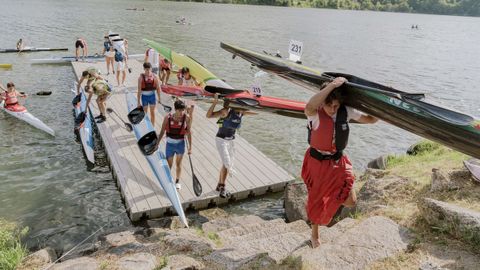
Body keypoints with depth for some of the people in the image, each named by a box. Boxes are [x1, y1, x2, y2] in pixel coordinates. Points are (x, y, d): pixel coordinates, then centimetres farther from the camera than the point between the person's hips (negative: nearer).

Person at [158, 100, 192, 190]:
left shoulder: (186, 118, -14)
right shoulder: (168, 117, -15)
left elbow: (188, 132, -6)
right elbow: (162, 132, -5)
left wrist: (190, 146, -3)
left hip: (180, 144, 1)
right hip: (170, 144, -1)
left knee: (178, 164, 17)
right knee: (169, 165, 8)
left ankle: (177, 181, 39)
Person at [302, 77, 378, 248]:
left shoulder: (345, 112, -12)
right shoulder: (315, 114, -25)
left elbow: (370, 119, 1)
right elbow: (309, 107, -51)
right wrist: (333, 84, -49)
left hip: (338, 162, 3)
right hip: (317, 162, -3)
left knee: (350, 202, 0)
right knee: (316, 201, 13)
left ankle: (335, 197, 38)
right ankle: (314, 235, 40)